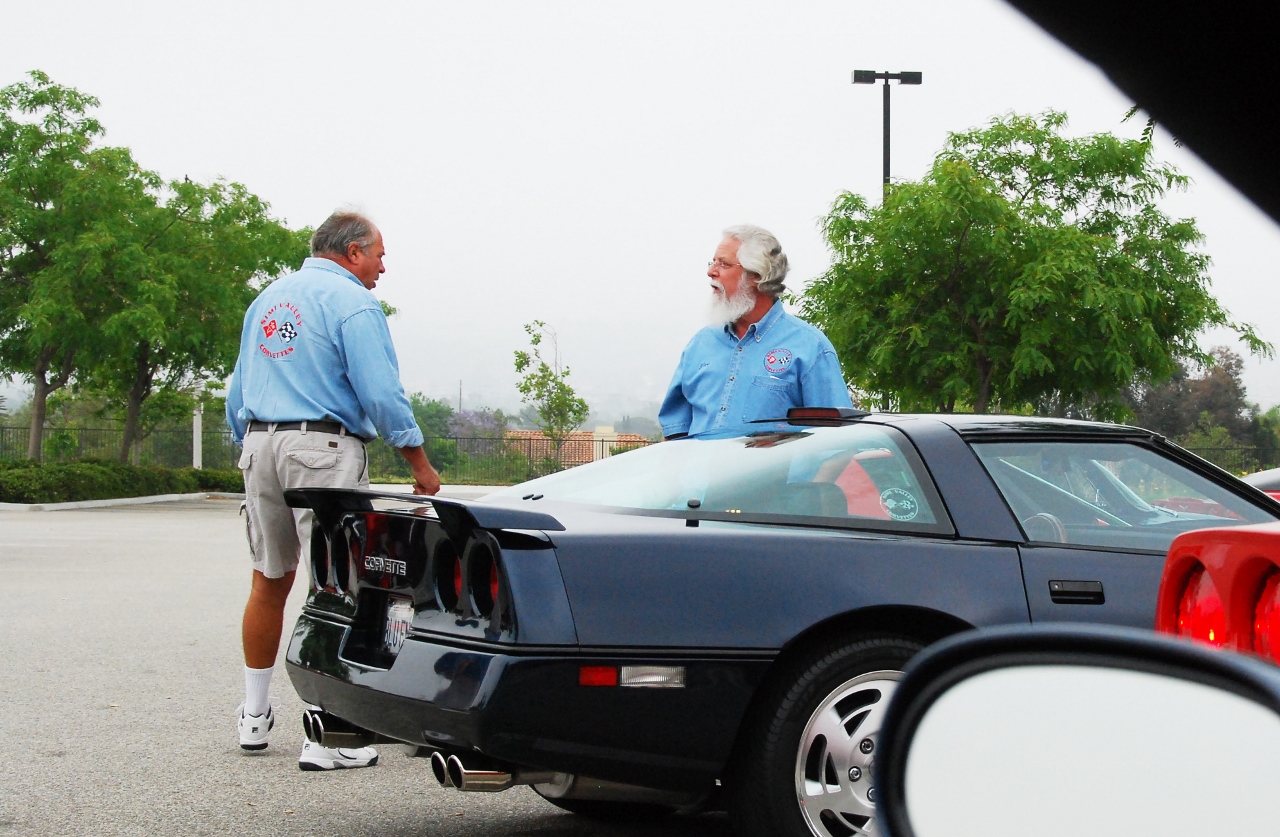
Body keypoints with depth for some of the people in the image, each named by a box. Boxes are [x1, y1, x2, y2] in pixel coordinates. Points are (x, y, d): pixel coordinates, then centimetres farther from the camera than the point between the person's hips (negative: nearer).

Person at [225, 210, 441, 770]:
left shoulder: (268, 298, 19)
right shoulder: (351, 301, -5)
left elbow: (238, 395, 21)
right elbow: (382, 394, -12)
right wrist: (420, 464, -5)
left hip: (260, 444, 8)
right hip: (324, 448, -7)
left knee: (269, 582, 17)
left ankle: (253, 717, 25)